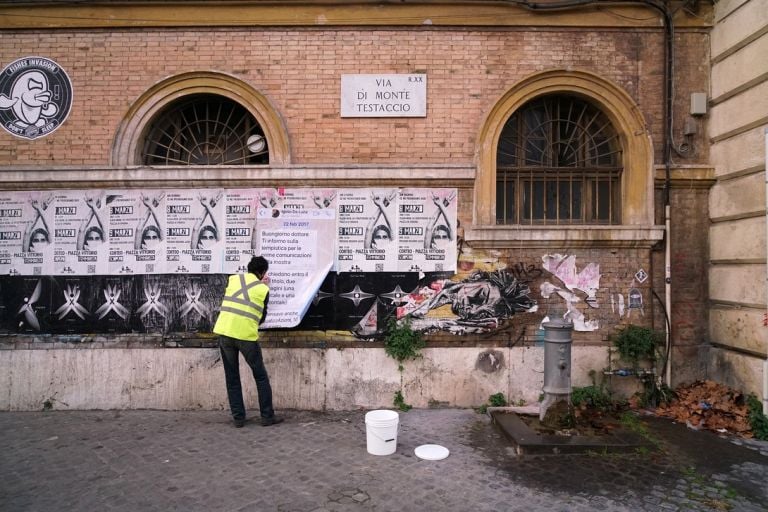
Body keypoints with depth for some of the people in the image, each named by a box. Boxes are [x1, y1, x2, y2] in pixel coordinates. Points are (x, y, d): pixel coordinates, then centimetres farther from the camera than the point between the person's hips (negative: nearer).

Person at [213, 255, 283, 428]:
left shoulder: (233, 279, 11)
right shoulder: (263, 289, 3)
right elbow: (262, 317, 10)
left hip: (224, 332, 3)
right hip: (246, 335, -3)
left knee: (232, 378, 14)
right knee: (261, 377, 11)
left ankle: (238, 418, 16)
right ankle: (267, 416, 14)